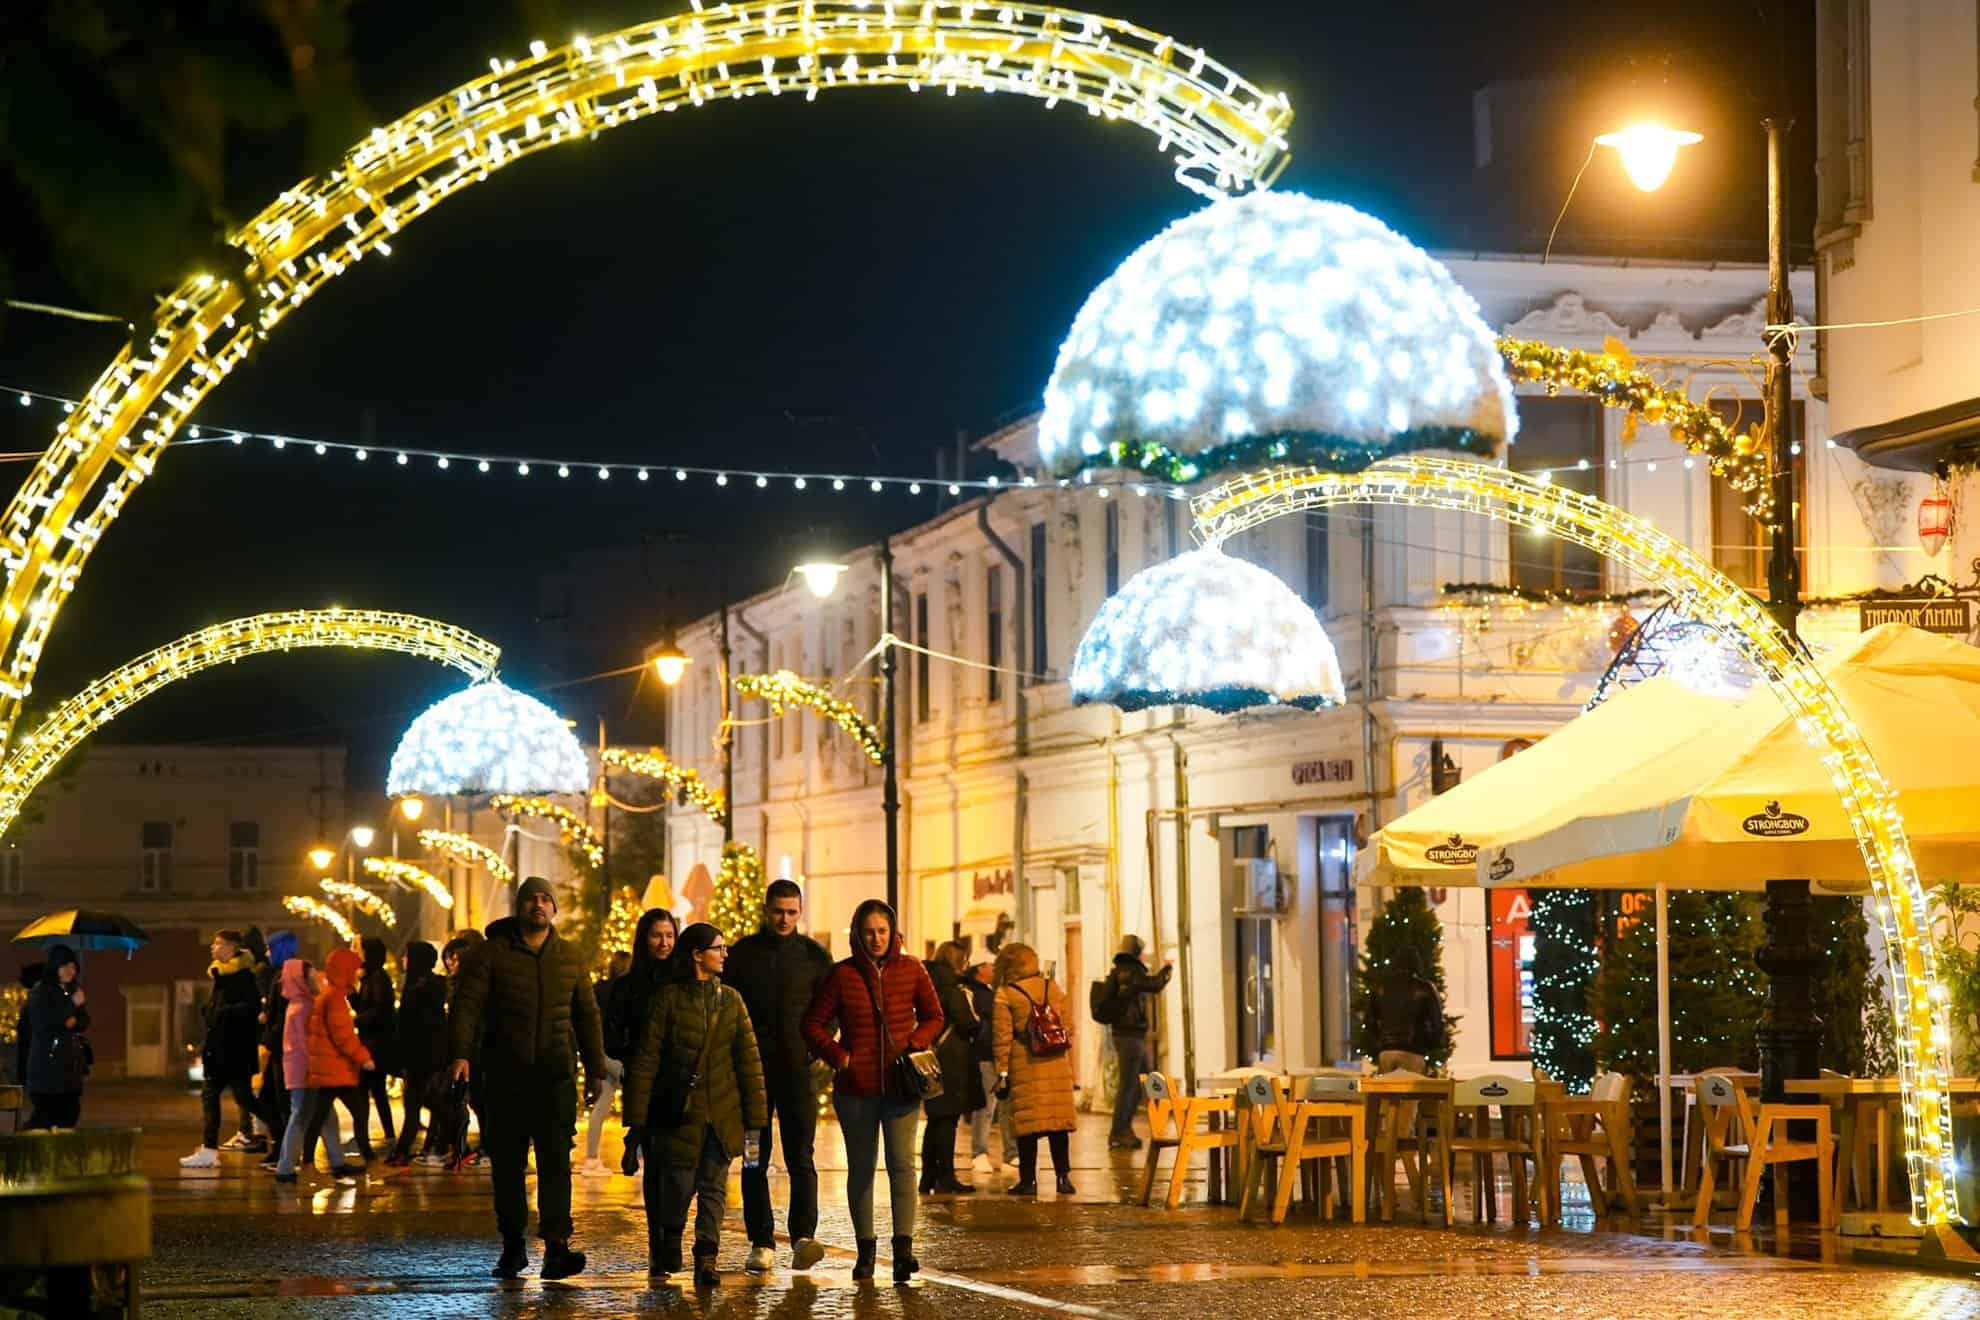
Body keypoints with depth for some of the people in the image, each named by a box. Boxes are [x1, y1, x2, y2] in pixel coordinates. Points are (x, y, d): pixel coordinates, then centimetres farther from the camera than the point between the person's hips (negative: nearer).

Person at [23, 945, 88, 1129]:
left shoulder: (73, 990, 14)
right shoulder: (40, 991, -6)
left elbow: (85, 1022, 17)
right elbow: (41, 1022, -18)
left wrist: (75, 1021, -7)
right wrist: (72, 1005, -18)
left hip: (71, 1061, 7)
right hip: (48, 1060, -7)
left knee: (70, 1111, 4)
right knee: (46, 1111, -11)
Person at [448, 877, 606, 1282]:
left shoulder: (571, 957, 12)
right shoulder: (492, 954, 2)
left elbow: (587, 1016, 19)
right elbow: (467, 1004, -7)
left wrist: (595, 1070, 16)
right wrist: (461, 1053, -21)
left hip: (555, 1077, 1)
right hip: (505, 1077, -1)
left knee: (556, 1161, -10)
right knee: (507, 1165, 5)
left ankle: (556, 1248, -17)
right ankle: (512, 1247, 16)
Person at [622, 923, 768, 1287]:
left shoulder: (731, 1001, 9)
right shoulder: (668, 998, -3)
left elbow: (749, 1062, 8)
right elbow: (645, 1061, -4)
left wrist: (755, 1121, 2)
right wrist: (636, 1120, -7)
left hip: (721, 1115, 3)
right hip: (679, 1113, -3)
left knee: (714, 1187, -3)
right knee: (678, 1185, 1)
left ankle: (706, 1260, -2)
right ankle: (668, 1245, 28)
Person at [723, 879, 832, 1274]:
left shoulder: (814, 955, 6)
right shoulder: (742, 953, 6)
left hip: (797, 1069, -1)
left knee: (800, 1156, -11)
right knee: (754, 1159, 3)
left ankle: (803, 1238, -20)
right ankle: (761, 1244, 8)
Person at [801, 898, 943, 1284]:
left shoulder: (911, 971, 2)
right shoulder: (841, 974, -1)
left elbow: (934, 1017, 13)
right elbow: (814, 1024, 6)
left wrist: (915, 1045, -4)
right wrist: (837, 1056, -7)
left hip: (901, 1085, -1)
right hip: (856, 1087, 1)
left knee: (902, 1163, -12)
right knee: (860, 1168, 8)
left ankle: (903, 1248, -18)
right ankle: (865, 1250, 16)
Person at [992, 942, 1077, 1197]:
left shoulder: (1005, 994, -4)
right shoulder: (1053, 988, 9)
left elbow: (1002, 1038, -5)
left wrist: (1002, 1073, -2)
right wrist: (1070, 1066, 20)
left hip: (1025, 1066, -3)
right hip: (1057, 1063, 3)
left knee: (1027, 1124, 0)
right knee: (1058, 1120, 7)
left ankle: (1028, 1179, 2)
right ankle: (1063, 1176, 6)